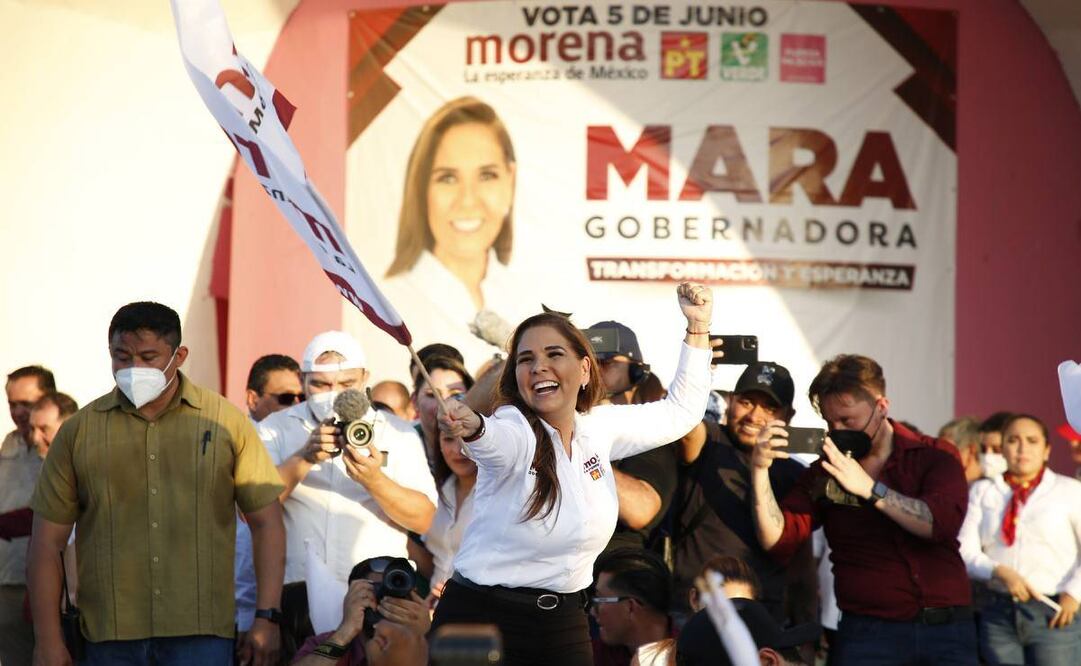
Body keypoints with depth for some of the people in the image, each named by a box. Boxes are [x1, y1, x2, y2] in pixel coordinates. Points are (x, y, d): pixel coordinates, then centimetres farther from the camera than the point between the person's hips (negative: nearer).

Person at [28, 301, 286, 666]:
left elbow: (266, 522, 7)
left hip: (201, 635, -1)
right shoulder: (79, 430, 7)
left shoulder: (227, 422, 6)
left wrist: (267, 618, -1)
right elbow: (48, 540, 7)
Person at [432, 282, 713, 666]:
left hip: (565, 623, 5)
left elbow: (680, 413, 20)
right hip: (479, 618, -5)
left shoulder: (598, 429, 5)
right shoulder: (517, 432, -14)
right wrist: (470, 426, -63)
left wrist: (698, 328, 14)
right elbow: (494, 438, -39)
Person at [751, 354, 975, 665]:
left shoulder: (935, 457, 3)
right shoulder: (823, 474, 8)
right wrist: (759, 471, -14)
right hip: (868, 633, 1)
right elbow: (778, 541, -3)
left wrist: (869, 488, -20)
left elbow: (944, 523, -15)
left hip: (947, 631, -1)